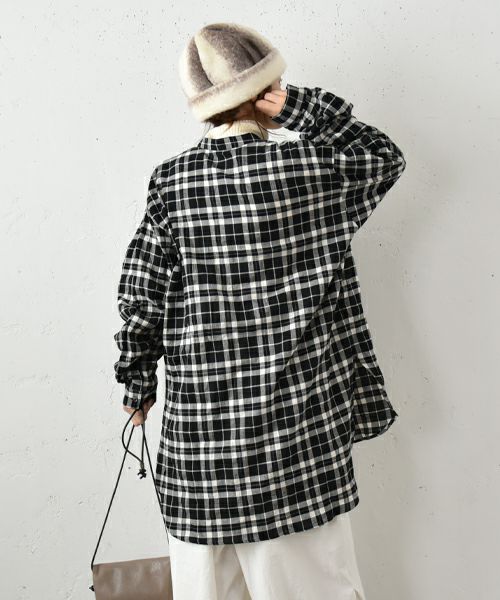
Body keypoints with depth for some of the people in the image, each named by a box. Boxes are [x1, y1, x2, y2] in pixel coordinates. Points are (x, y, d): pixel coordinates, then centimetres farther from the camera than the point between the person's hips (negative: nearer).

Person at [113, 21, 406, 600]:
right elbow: (385, 156, 11)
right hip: (300, 421, -1)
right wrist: (300, 107, 3)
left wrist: (138, 384, 12)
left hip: (199, 419, 2)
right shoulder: (311, 168, -8)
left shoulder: (171, 181, -4)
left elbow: (141, 297, -3)